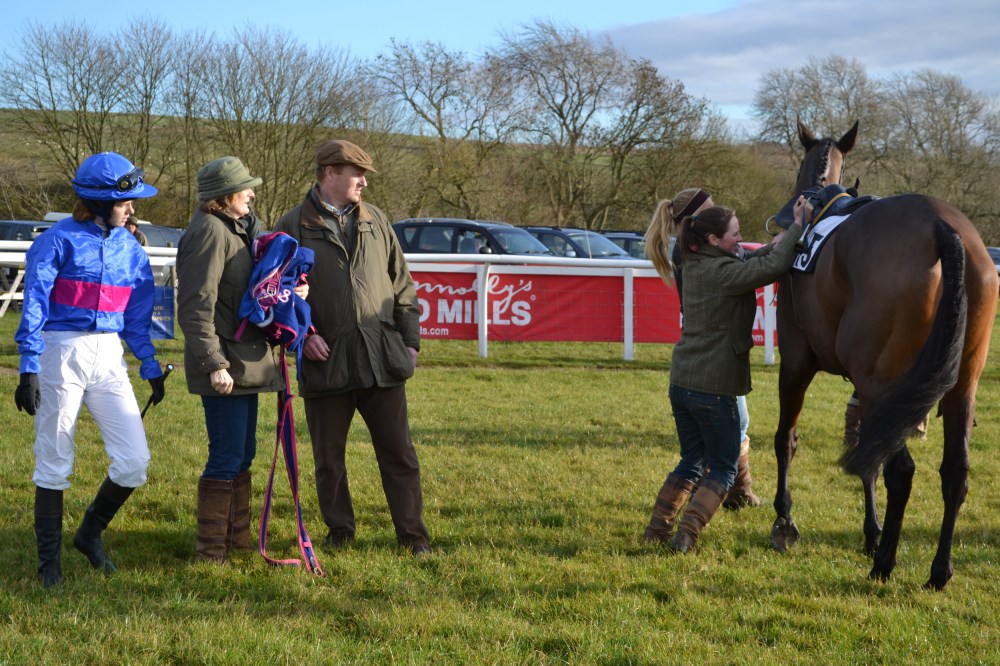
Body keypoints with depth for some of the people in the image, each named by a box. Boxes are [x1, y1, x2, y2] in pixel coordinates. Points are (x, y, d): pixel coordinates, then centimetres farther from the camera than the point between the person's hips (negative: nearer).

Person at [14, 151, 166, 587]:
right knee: (54, 464, 3)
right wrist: (29, 369, -13)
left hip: (109, 358, 5)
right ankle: (49, 559, 18)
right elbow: (34, 306, -7)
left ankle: (90, 533, 22)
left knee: (134, 461, -3)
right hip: (62, 353, -5)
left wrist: (151, 367, 17)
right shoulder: (59, 241, -6)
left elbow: (137, 317, 17)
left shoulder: (130, 249, 10)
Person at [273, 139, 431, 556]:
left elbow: (402, 284, 15)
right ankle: (339, 533, 22)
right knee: (329, 456, 9)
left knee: (398, 453, 4)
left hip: (381, 360, 2)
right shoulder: (294, 227, 1)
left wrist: (410, 341, 9)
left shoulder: (375, 221, 12)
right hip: (326, 362, -2)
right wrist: (302, 333, -13)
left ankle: (413, 535, 11)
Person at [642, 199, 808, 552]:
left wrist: (777, 243, 10)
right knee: (723, 468, 6)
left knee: (692, 460, 22)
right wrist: (797, 226, -16)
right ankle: (687, 534, -4)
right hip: (713, 388, -8)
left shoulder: (695, 267, 8)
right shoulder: (722, 272, -18)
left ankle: (657, 528, 21)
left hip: (681, 382, 8)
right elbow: (772, 267, -26)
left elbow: (749, 265, 20)